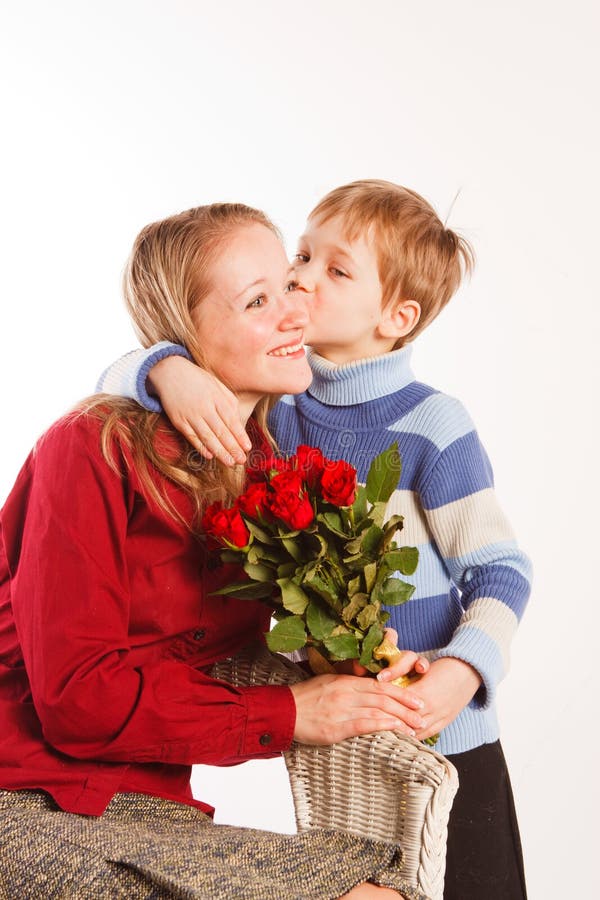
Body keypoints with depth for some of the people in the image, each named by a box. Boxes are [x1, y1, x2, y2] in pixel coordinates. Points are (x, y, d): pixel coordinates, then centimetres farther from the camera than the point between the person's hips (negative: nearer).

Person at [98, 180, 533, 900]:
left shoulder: (430, 424, -13)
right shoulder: (272, 413, 1)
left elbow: (500, 570, -11)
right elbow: (120, 379, 2)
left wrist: (462, 671, -28)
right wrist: (172, 372, -21)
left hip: (441, 737, -4)